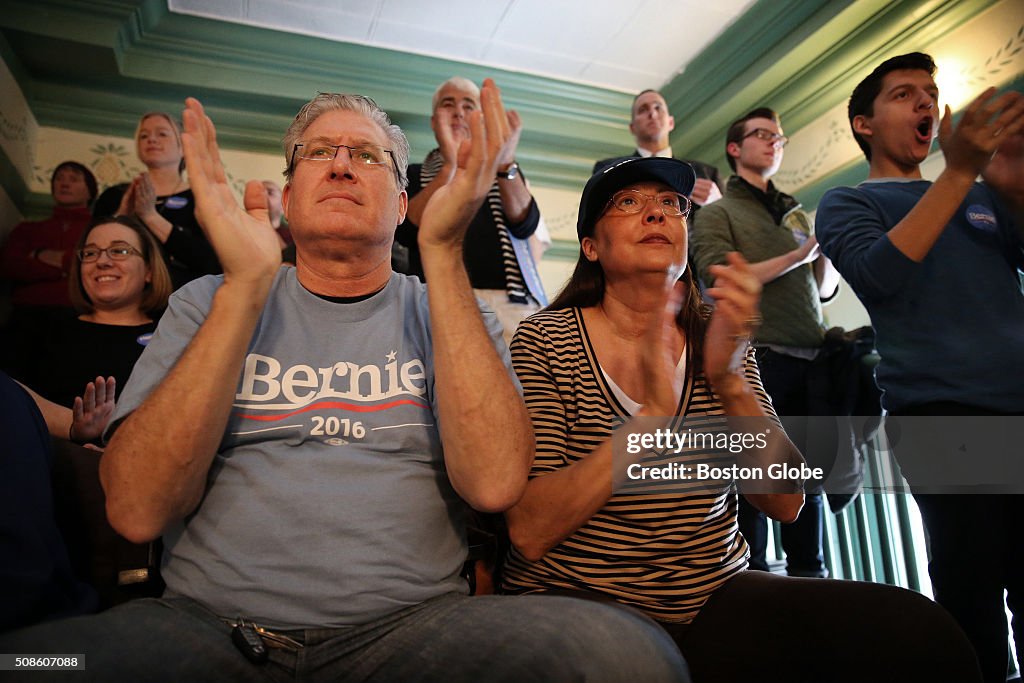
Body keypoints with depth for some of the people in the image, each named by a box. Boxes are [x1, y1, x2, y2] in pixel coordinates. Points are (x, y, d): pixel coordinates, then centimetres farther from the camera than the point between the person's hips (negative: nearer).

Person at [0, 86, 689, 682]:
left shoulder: (449, 313, 6)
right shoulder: (206, 305, 8)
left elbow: (493, 482, -14)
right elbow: (137, 510, -6)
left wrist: (443, 253, -16)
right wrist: (246, 286, -15)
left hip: (409, 622, 1)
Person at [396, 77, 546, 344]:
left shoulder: (507, 173, 22)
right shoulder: (414, 175, 18)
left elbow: (524, 225, 3)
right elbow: (407, 231, -2)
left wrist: (505, 163, -14)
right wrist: (450, 164, -13)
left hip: (512, 301, 1)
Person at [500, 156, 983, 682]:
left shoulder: (717, 341, 5)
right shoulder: (546, 340, -8)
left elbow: (784, 503, -5)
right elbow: (529, 532, -17)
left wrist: (730, 382, -21)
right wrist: (650, 417, -25)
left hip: (716, 596, 4)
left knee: (913, 630, -19)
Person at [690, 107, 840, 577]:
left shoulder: (796, 215, 24)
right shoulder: (718, 213, 7)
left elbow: (825, 289, 23)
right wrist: (799, 255, -7)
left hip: (809, 360, 6)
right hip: (757, 358, -6)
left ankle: (808, 574, 18)